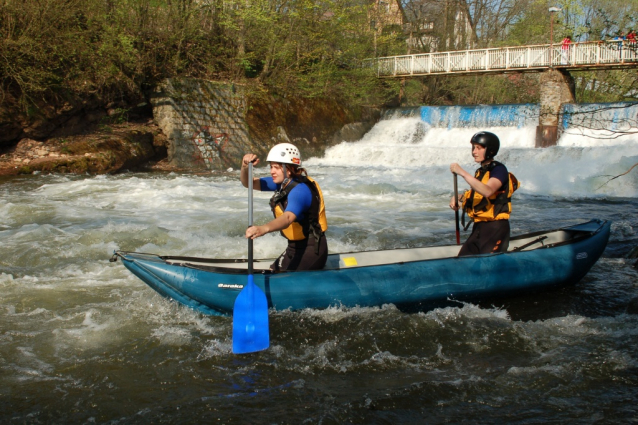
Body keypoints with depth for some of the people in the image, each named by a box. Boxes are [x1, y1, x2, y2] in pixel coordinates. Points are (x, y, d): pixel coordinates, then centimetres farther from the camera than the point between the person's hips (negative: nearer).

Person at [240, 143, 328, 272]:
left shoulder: (300, 190, -24)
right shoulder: (282, 182, 3)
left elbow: (288, 218, -43)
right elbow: (248, 183, 8)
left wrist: (264, 229, -61)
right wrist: (245, 167, -15)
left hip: (311, 250, -9)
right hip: (295, 247, 10)